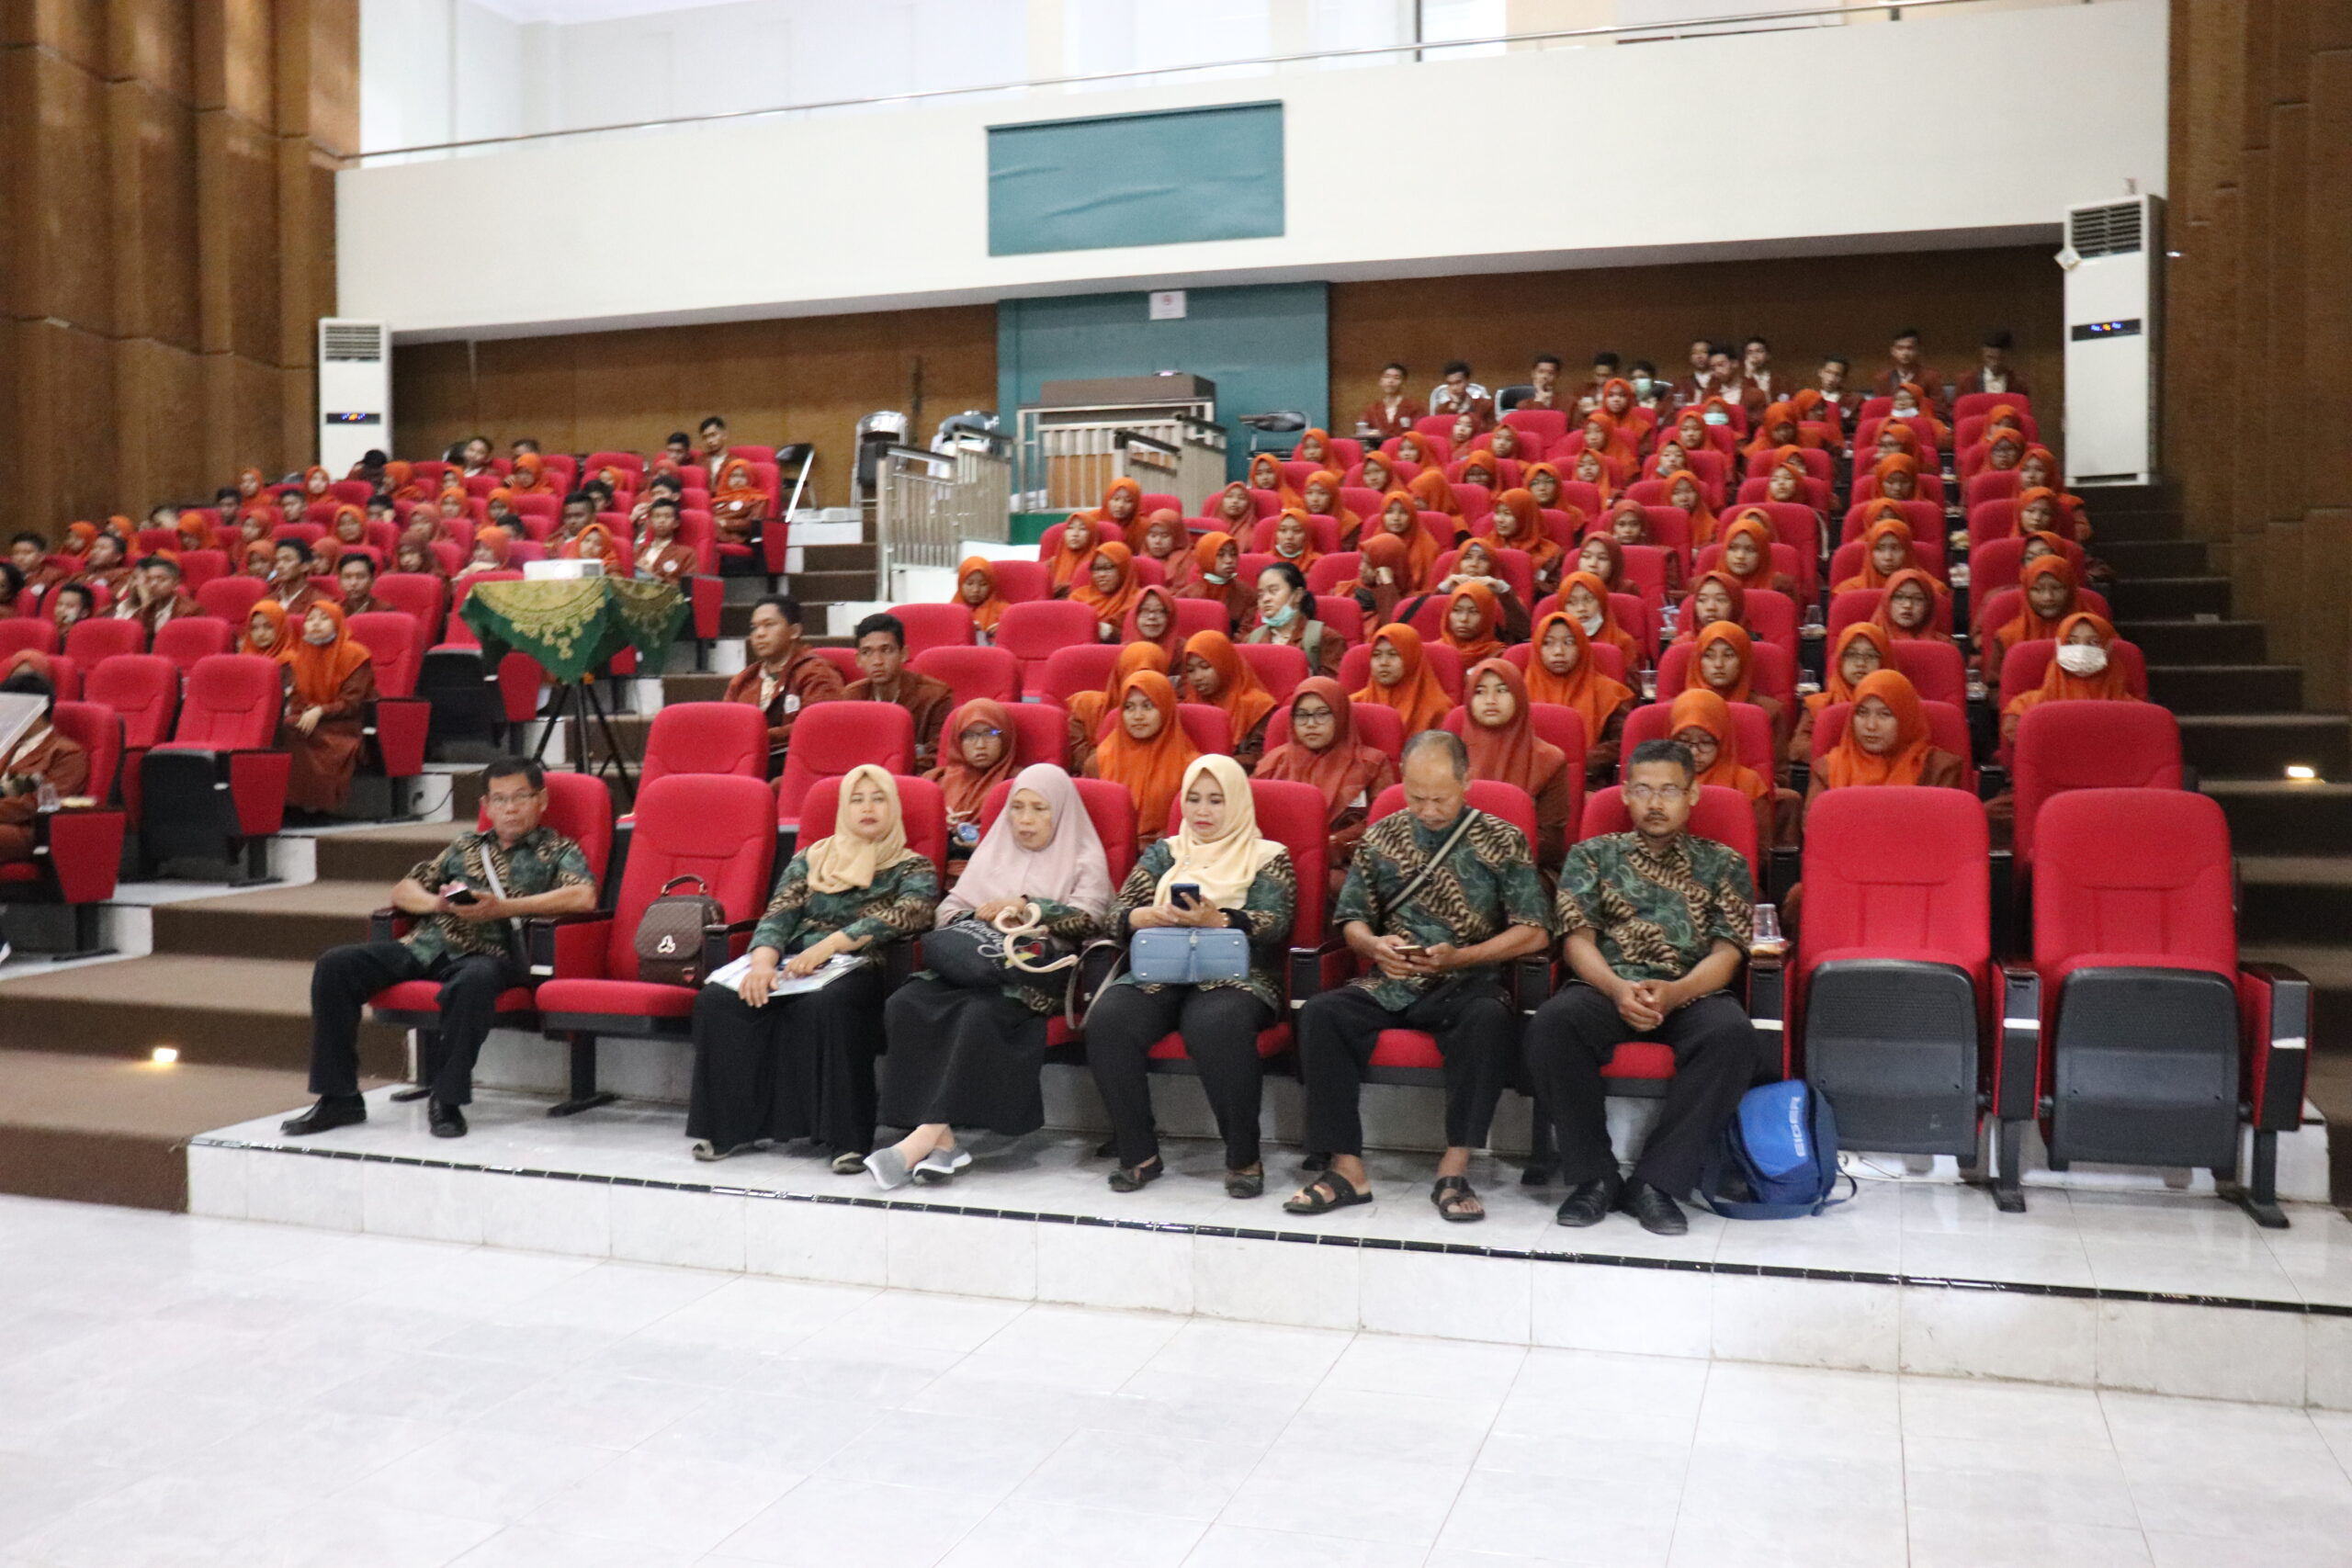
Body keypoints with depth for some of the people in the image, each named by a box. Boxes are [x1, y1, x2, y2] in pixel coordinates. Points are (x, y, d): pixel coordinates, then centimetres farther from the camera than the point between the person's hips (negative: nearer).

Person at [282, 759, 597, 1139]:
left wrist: (503, 908, -14)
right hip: (427, 943, 5)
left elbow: (584, 897, -9)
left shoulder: (557, 851, 12)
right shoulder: (465, 847, 26)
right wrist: (438, 902, 0)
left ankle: (447, 1099, -24)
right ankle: (339, 1097, -9)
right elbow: (402, 891, 24)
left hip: (489, 953, -5)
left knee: (475, 980, -40)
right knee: (335, 965, -15)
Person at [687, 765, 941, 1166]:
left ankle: (846, 1137, -32)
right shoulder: (809, 860, 21)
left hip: (858, 970, -4)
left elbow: (904, 916, -9)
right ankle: (732, 1125, -16)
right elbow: (779, 914, 8)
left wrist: (831, 944, -20)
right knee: (717, 1000, -24)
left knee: (825, 1005, -39)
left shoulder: (913, 868, 11)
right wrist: (763, 960, -15)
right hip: (793, 966, 4)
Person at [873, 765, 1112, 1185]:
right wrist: (984, 919, -1)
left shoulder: (1084, 861, 12)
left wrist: (1027, 908, -12)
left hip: (1040, 972, -5)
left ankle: (927, 1135, -38)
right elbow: (947, 911, 19)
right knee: (905, 1004, -26)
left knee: (982, 1013, -37)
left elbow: (1089, 917, -4)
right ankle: (940, 1140, -33)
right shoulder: (992, 853, 26)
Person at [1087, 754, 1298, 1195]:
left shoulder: (1269, 857, 11)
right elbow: (1120, 916, 11)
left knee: (1216, 1024, -38)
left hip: (1235, 975, -3)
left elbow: (1272, 926, -5)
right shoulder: (1162, 853, 20)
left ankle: (1244, 1156, -22)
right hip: (1159, 972, 3)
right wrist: (1157, 915, -13)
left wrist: (1217, 921, -23)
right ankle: (1138, 1153, -17)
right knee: (1107, 1020, -28)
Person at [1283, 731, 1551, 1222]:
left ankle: (1454, 1169, -28)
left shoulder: (1502, 841, 3)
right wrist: (1374, 946, -9)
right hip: (1388, 985, 3)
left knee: (1489, 1019, -37)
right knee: (1320, 1013, -26)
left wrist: (1458, 957, -14)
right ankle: (1347, 1169, -23)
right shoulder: (1381, 837, 10)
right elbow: (1351, 919, 16)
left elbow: (1534, 933, -1)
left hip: (1466, 984, -2)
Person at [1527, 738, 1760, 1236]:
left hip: (1693, 993, 0)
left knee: (1732, 1034, -35)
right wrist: (1617, 989, -16)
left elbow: (1726, 952, 5)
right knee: (1551, 1023, -34)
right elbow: (1578, 939, 7)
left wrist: (1673, 993, -17)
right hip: (1608, 987, 0)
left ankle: (1656, 1181, -25)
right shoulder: (1592, 855, 19)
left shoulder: (1722, 864, 19)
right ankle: (1595, 1176, -18)